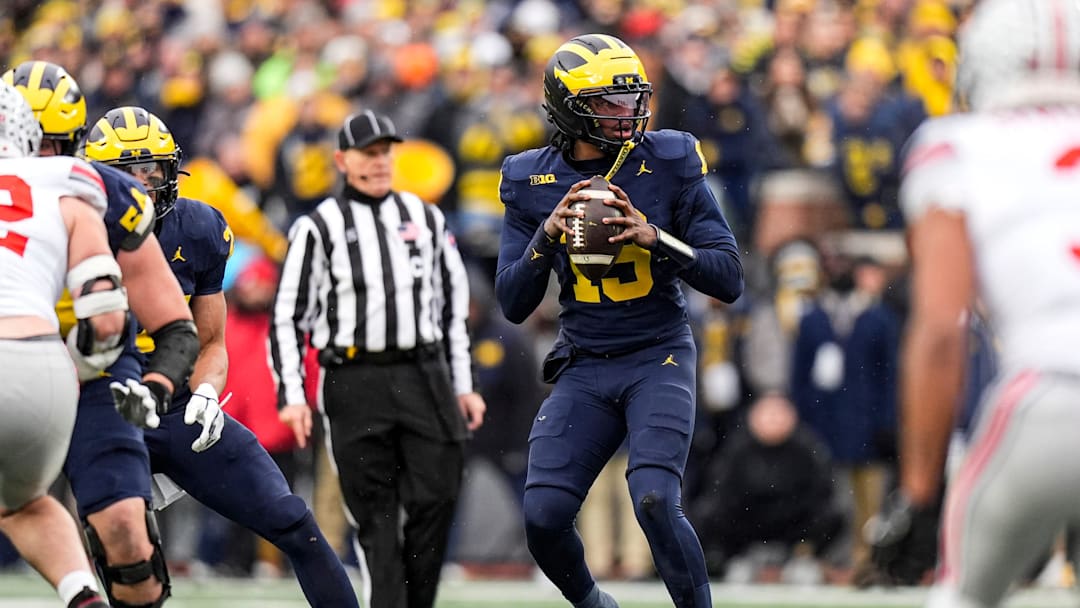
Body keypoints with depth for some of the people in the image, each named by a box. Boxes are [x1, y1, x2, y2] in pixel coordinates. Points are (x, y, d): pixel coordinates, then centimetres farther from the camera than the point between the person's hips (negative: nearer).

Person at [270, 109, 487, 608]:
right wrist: (291, 395, -6)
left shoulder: (426, 219, 15)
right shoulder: (318, 228, 3)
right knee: (375, 512, -4)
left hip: (424, 377, 3)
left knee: (436, 499, -4)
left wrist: (462, 385, 16)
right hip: (354, 381, -3)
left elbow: (453, 305, 20)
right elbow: (288, 317, 3)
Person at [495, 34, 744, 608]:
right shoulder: (531, 183, 1)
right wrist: (548, 235, -15)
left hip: (659, 360, -3)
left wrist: (655, 239, -21)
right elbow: (513, 305, 1)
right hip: (583, 368, 3)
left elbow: (729, 279, -7)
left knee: (655, 502, -24)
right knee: (543, 516, -8)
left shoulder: (669, 163, -7)